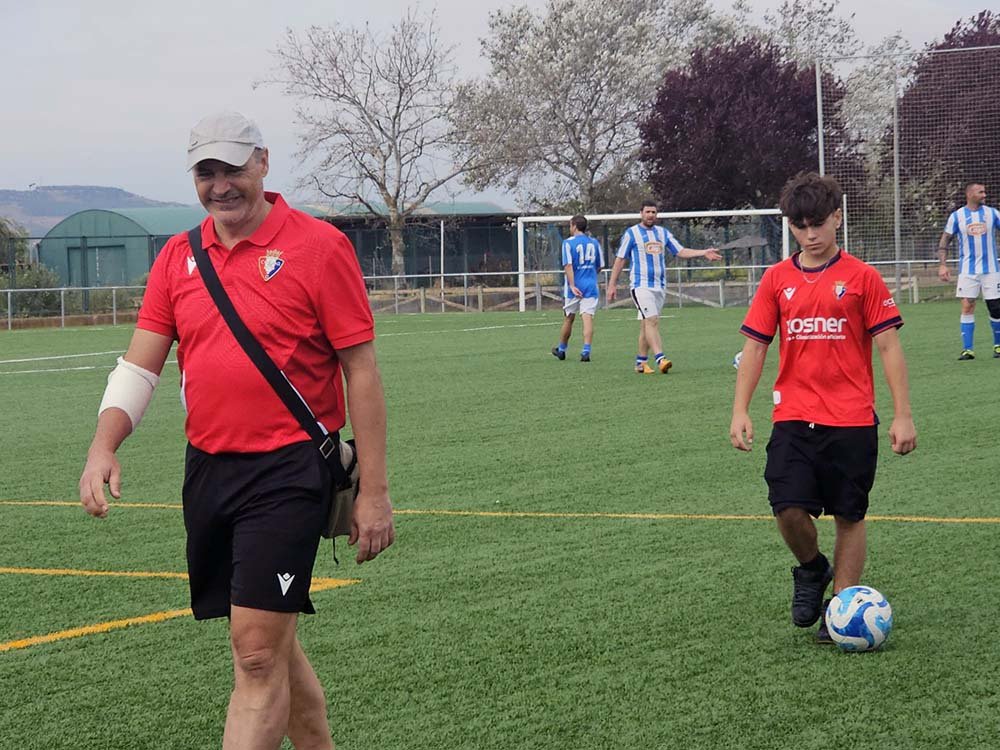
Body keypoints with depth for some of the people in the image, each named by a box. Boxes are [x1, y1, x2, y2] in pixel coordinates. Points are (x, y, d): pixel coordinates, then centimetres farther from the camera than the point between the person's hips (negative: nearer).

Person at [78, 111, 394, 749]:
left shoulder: (319, 246, -7)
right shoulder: (177, 258, 9)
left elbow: (361, 372, -6)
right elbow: (140, 365, 9)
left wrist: (374, 490, -9)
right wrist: (103, 447, -10)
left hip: (286, 474, -6)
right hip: (207, 470, 6)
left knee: (258, 652, -10)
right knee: (269, 645, 14)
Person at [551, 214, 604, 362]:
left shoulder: (568, 243, -5)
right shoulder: (594, 243, 8)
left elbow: (568, 265, -15)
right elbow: (600, 266, 14)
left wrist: (572, 285, -19)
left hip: (574, 287, -2)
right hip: (591, 286, 2)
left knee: (569, 319, 12)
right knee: (588, 318, -5)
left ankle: (561, 350, 28)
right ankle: (586, 351, -18)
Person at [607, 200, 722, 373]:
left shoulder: (663, 232, 14)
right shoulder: (631, 233, 1)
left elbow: (681, 251, 11)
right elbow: (620, 259, 2)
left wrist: (704, 253, -2)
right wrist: (612, 284, -1)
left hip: (659, 286, 5)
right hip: (641, 285, -5)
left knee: (646, 324, 8)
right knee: (652, 320, -18)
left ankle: (641, 361, 15)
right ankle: (660, 359, -28)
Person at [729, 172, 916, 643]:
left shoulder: (861, 277, 0)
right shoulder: (777, 280, 7)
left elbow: (888, 347, 0)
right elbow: (755, 347, 8)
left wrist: (902, 415, -5)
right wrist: (740, 411, -1)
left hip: (852, 420, -1)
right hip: (794, 419, 1)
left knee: (850, 517, 3)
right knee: (789, 510, -12)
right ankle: (811, 569, 18)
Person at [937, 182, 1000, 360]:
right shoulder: (957, 216, 0)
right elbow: (944, 241, 4)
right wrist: (943, 265, -7)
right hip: (968, 270, -1)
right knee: (967, 306, -8)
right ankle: (967, 349, -6)